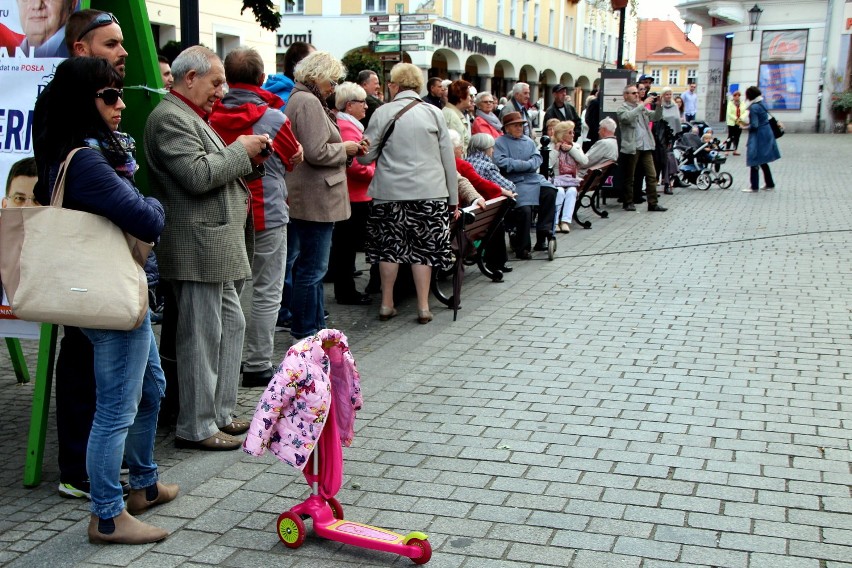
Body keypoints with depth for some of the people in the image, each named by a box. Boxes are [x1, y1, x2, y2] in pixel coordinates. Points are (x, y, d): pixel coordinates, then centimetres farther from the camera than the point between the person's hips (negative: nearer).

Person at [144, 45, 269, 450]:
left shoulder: (190, 116, 20)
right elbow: (197, 175, -24)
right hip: (198, 247, -11)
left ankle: (220, 413, 26)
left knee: (231, 325, 16)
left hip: (217, 247, 11)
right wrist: (241, 151, -12)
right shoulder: (169, 117, -13)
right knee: (202, 336, -4)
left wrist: (249, 160, 6)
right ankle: (196, 427, 6)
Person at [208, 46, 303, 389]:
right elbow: (293, 160, 3)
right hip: (267, 215, -4)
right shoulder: (273, 119, -13)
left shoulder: (213, 117, -5)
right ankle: (258, 366, 8)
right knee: (265, 293, 4)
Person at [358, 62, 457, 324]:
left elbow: (365, 156, 1)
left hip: (390, 192, 0)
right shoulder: (434, 113, 3)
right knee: (424, 248, 7)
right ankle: (423, 307, 9)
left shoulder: (383, 113, -1)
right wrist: (453, 199, 10)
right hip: (429, 192, 1)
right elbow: (448, 159, 5)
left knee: (390, 246, 10)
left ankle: (387, 305, 16)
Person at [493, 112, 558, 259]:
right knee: (524, 209, -25)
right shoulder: (500, 142, 3)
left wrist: (523, 164, -11)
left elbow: (537, 158, 10)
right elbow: (501, 163, -13)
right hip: (515, 182, -6)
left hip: (532, 178, 6)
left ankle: (542, 236, -11)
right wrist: (526, 165, -7)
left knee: (550, 191, -21)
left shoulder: (528, 141, 22)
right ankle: (521, 248, -9)